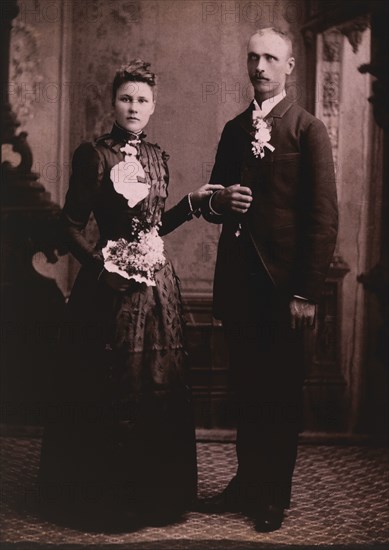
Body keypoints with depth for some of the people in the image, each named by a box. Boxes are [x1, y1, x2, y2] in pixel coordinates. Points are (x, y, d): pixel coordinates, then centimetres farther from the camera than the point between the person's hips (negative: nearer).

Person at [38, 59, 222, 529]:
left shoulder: (156, 156, 12)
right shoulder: (93, 154, -5)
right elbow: (72, 225, -7)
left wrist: (192, 203, 7)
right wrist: (102, 264, -19)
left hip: (157, 284, 6)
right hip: (110, 285, -5)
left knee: (159, 389, 10)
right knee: (108, 391, 2)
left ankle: (157, 493, 26)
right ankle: (106, 497, 20)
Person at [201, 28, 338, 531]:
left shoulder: (309, 130, -5)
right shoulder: (233, 129, 13)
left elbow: (323, 218, -10)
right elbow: (214, 201, 19)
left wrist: (306, 292, -15)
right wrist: (217, 202, -6)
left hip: (282, 282, -5)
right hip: (236, 280, 5)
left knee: (281, 393, 7)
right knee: (246, 389, 14)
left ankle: (274, 496, 21)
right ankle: (246, 481, 29)